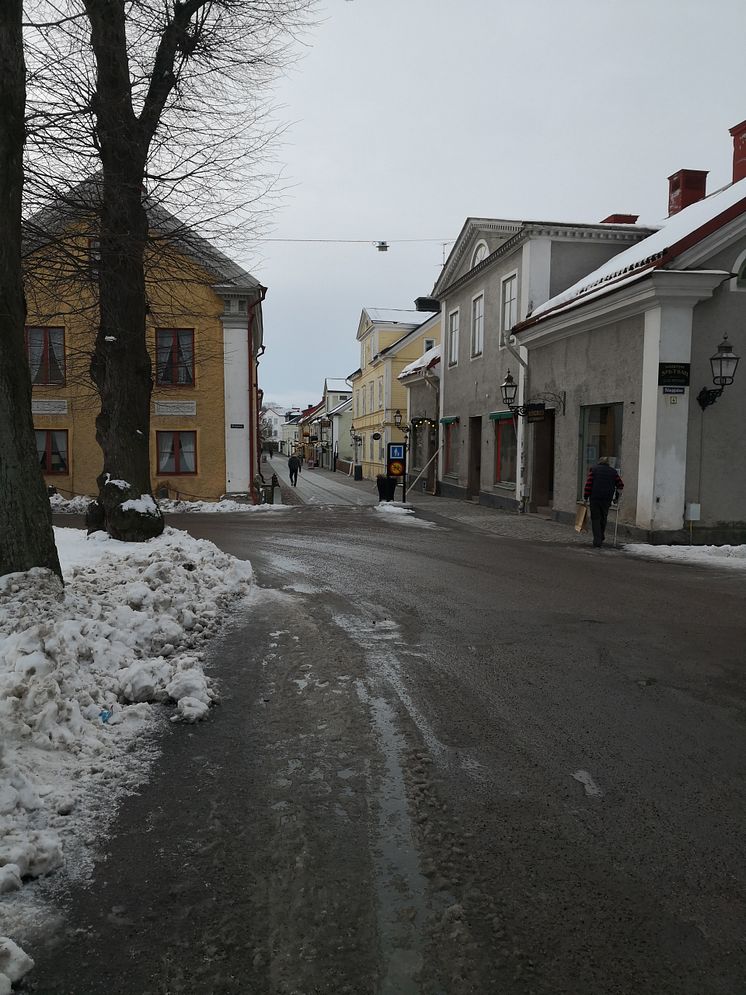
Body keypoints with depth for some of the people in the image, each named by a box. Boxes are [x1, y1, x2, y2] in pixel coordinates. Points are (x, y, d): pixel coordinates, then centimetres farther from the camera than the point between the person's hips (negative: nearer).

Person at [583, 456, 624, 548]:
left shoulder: (594, 469, 3)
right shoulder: (613, 471, 10)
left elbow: (588, 484, -5)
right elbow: (620, 485, 10)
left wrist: (586, 497, -2)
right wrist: (617, 494, 24)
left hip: (594, 498, -2)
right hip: (607, 499, 2)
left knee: (595, 519, 2)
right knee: (603, 518, 18)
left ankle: (597, 542, -6)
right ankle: (601, 538, 29)